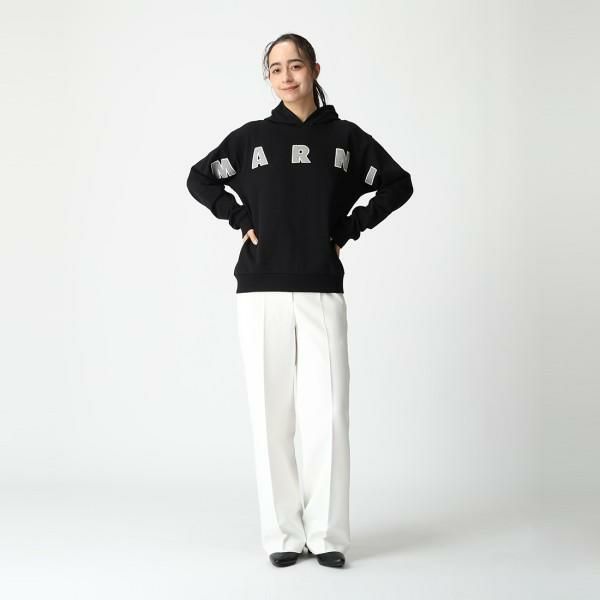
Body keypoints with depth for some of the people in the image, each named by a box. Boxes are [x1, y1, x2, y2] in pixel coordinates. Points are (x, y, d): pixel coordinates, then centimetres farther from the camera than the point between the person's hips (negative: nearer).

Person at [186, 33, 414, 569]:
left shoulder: (346, 137, 8)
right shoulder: (252, 137, 7)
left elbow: (398, 184, 14)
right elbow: (200, 179, 16)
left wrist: (349, 229, 4)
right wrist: (242, 220, 3)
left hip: (322, 292, 0)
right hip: (262, 291, 0)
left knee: (327, 413, -5)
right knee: (272, 413, 1)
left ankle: (327, 534, 5)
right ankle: (284, 534, 9)